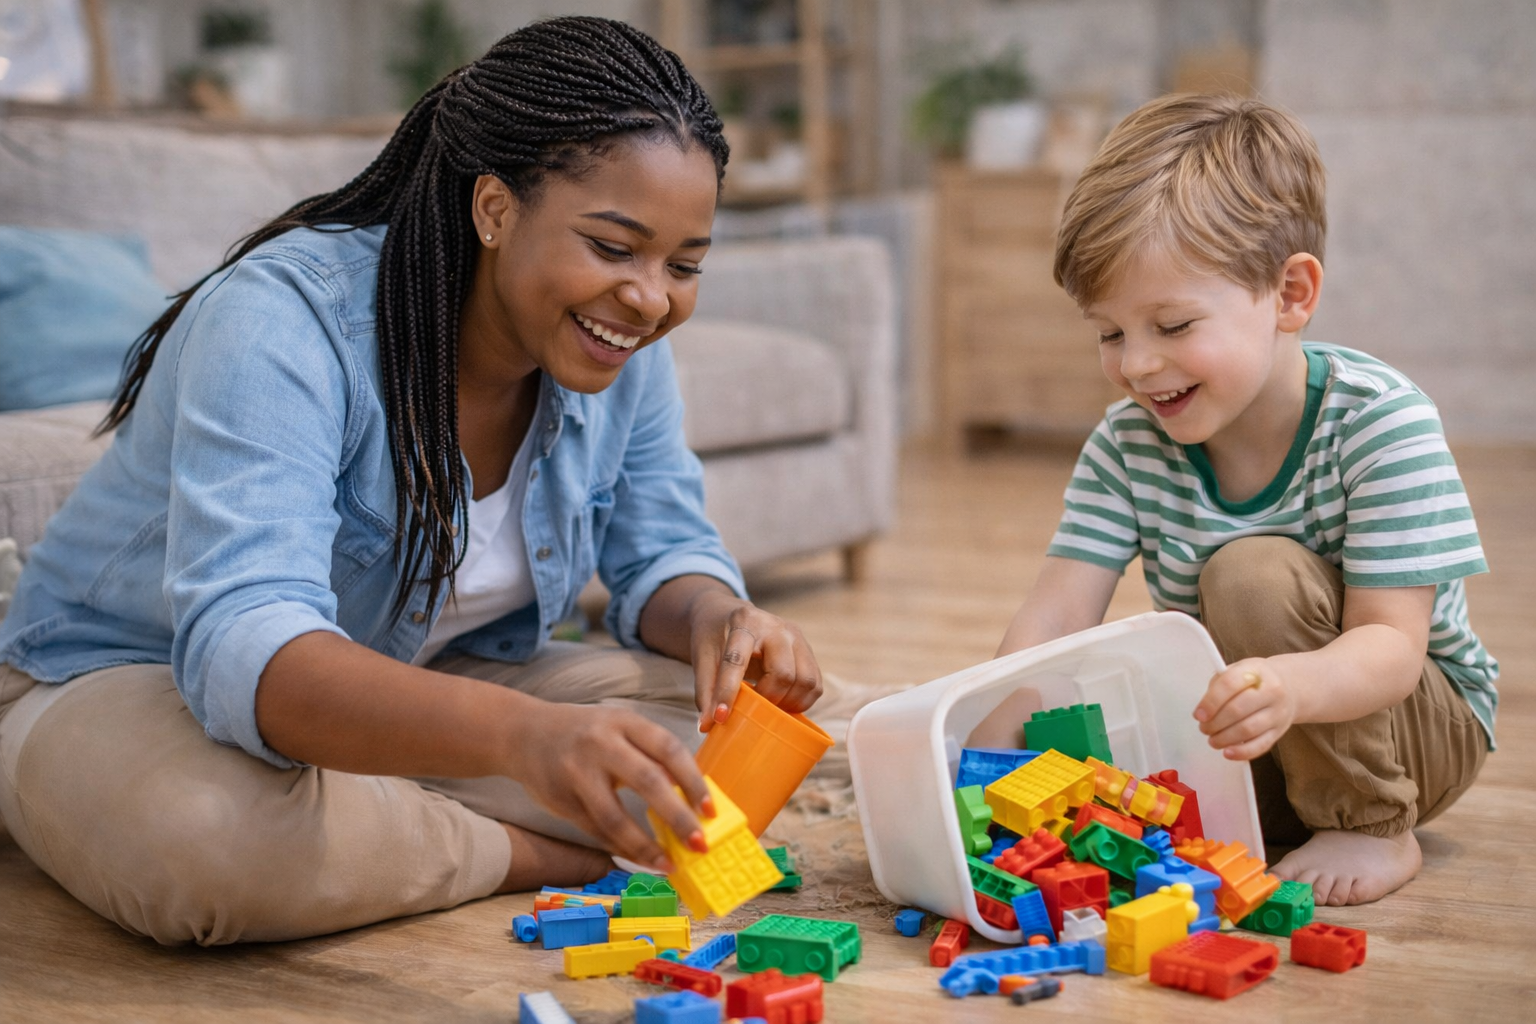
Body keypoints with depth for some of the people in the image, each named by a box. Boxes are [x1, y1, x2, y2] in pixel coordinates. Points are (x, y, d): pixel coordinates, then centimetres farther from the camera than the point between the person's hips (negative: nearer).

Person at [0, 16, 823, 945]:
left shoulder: (620, 347, -10)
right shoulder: (285, 319, -31)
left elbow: (664, 556, 1)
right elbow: (240, 647, -43)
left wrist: (719, 618, -27)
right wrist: (520, 733, -62)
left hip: (415, 697, 5)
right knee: (198, 833, -42)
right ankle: (538, 853, -18)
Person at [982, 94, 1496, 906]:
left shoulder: (1382, 422, -24)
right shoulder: (1127, 442, -11)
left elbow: (1390, 645, -30)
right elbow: (1055, 616, -17)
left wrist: (1290, 688, -53)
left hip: (1418, 726, -4)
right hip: (1254, 746, 4)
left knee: (1253, 573, -30)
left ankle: (1374, 829, -12)